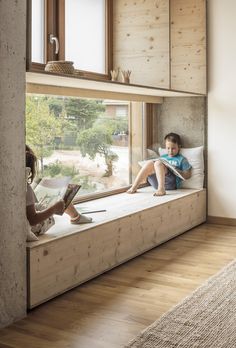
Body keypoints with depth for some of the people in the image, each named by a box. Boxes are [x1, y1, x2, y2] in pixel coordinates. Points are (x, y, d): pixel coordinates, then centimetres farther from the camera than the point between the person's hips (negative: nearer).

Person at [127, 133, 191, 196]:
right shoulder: (162, 157, 30)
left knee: (158, 163, -27)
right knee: (150, 162, -21)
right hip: (156, 183, 4)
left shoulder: (181, 159, 15)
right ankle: (134, 187, -29)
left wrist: (176, 171, -8)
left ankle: (161, 189, -46)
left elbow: (188, 175, 8)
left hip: (172, 182, -4)